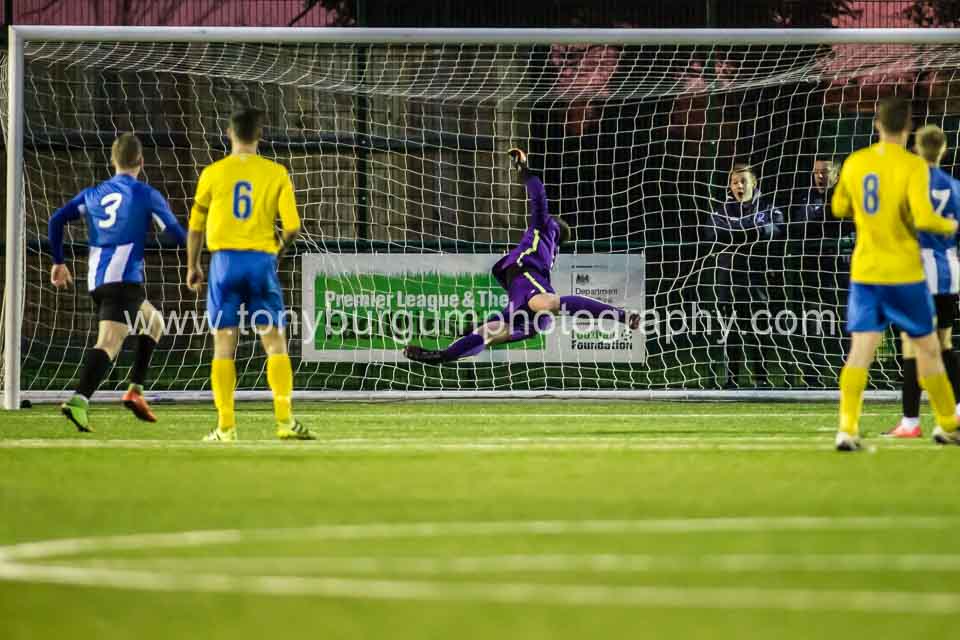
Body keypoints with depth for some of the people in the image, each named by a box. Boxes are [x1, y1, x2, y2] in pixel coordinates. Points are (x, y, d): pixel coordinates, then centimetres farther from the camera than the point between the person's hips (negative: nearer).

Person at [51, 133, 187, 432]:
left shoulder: (92, 194, 17)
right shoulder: (146, 195, 2)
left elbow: (57, 221, 10)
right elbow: (177, 233, 0)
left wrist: (58, 262, 20)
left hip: (96, 281, 6)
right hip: (125, 278, -6)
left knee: (154, 321, 26)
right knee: (109, 343, -16)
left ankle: (136, 390, 17)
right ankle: (79, 400, -36)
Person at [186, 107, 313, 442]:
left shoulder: (213, 173, 2)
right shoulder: (276, 173, 1)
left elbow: (195, 225, 9)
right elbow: (292, 226, -4)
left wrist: (192, 266, 22)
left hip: (224, 260, 0)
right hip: (261, 261, 0)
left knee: (224, 346, 4)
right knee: (275, 342, 4)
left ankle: (225, 426, 1)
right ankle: (285, 420, -3)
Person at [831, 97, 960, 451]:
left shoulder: (855, 163, 3)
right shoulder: (913, 166, -12)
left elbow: (839, 207, 17)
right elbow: (922, 218, -22)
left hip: (864, 272, 3)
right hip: (904, 274, -3)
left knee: (860, 350, -3)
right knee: (927, 347, 13)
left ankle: (847, 428, -19)